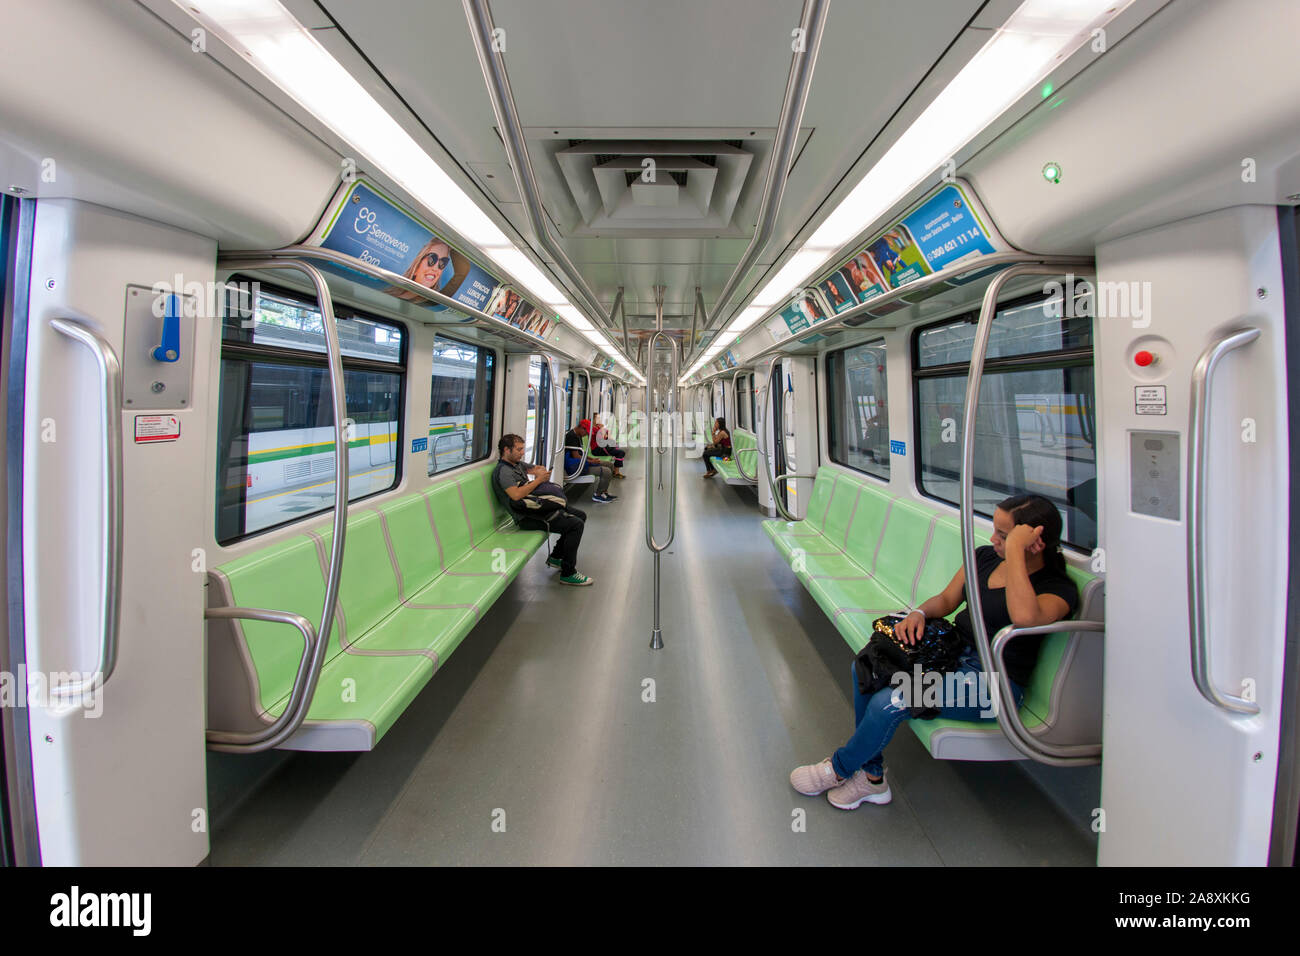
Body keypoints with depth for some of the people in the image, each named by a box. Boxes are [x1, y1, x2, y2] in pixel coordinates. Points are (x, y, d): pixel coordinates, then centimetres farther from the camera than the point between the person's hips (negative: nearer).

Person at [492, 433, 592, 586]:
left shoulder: (518, 464, 16)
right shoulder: (503, 471, -13)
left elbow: (542, 470, 28)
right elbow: (516, 495, -28)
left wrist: (538, 471, 3)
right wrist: (539, 480, -18)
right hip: (528, 517, -11)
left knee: (581, 515, 12)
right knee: (576, 524, -20)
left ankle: (556, 557, 18)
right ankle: (568, 573, -13)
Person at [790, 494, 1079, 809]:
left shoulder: (1059, 589, -14)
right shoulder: (985, 556, 6)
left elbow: (1025, 616, -38)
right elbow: (946, 599, 12)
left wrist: (1014, 550, -32)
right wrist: (920, 612, -11)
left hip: (994, 682, -8)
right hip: (955, 653, 8)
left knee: (889, 702, -23)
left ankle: (839, 768, 6)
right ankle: (872, 776, 3)